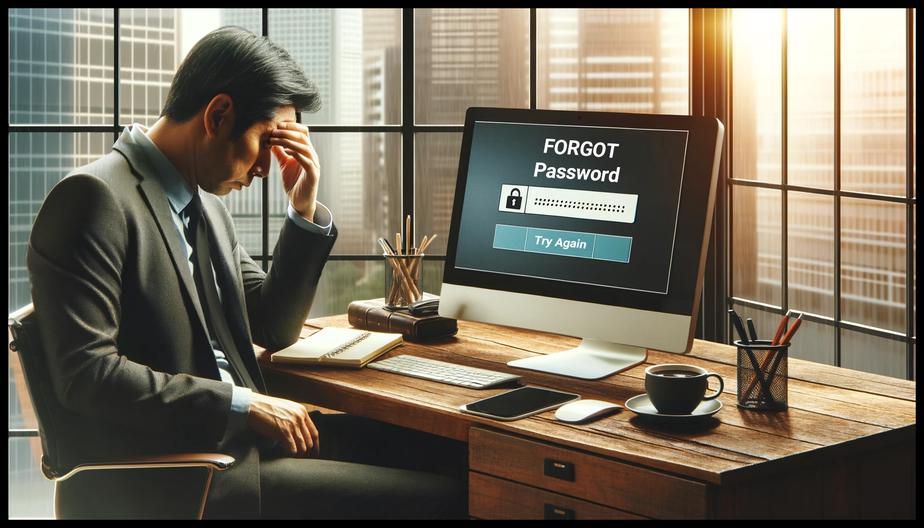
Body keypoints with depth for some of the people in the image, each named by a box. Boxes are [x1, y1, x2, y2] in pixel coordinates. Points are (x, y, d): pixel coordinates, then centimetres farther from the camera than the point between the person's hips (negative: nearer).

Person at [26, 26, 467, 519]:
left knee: (448, 455, -1)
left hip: (231, 437, 9)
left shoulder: (204, 203, 15)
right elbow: (84, 372, -21)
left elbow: (273, 328, 19)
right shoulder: (96, 197, -13)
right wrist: (245, 405, -19)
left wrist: (304, 211, 6)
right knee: (439, 496, -18)